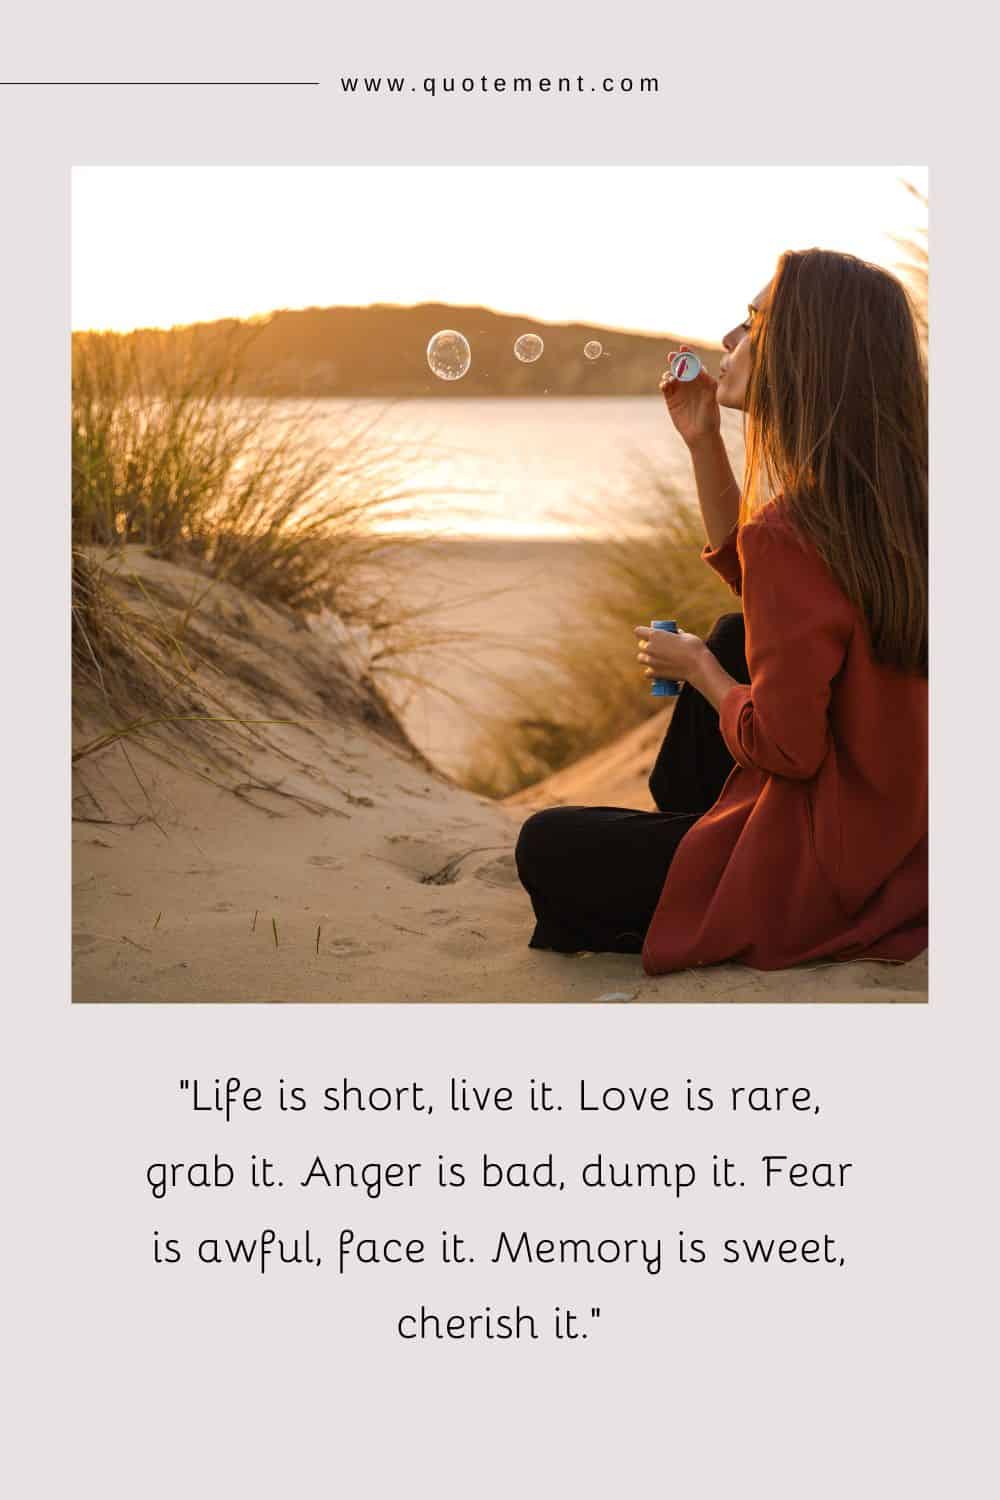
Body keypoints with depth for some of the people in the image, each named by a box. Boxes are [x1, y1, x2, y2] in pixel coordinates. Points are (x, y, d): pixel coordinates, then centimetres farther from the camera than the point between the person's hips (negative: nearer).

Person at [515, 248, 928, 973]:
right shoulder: (896, 499, 1)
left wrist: (695, 667, -6)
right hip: (892, 833, 8)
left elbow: (784, 747, -24)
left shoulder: (790, 530, -27)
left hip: (819, 873, -8)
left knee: (548, 850, 6)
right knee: (734, 635, 28)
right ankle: (677, 818, 36)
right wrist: (703, 444, 6)